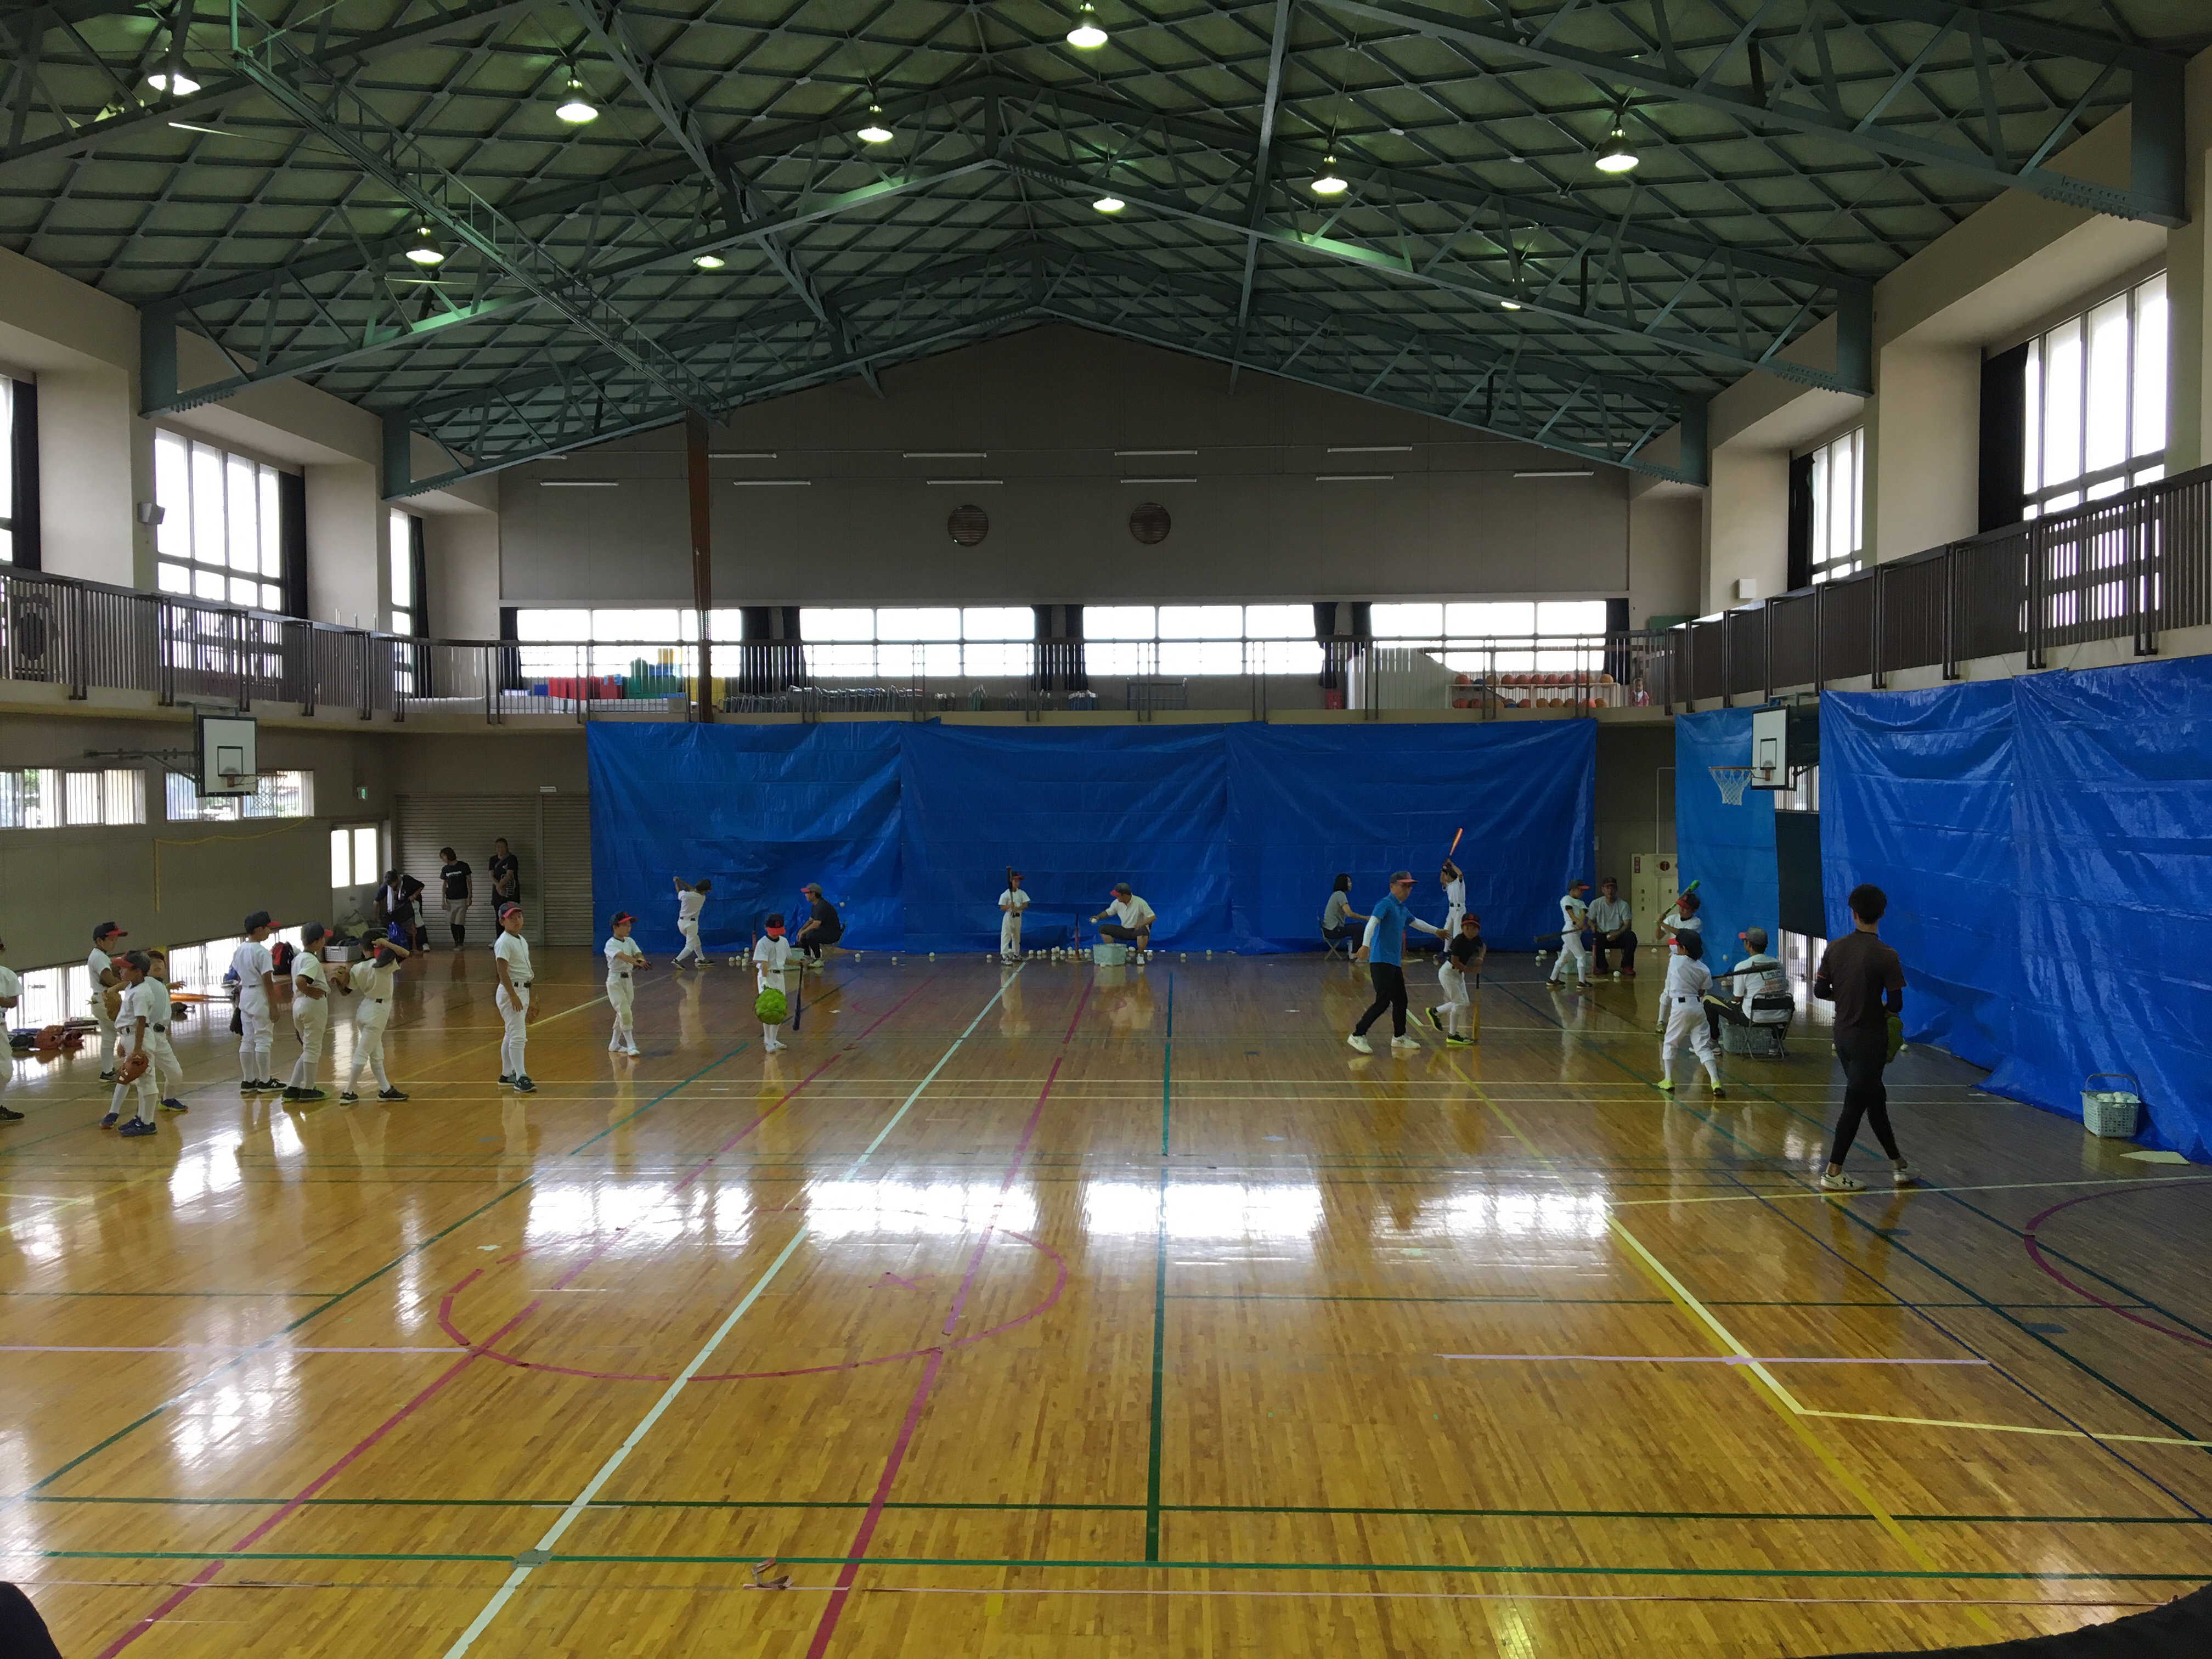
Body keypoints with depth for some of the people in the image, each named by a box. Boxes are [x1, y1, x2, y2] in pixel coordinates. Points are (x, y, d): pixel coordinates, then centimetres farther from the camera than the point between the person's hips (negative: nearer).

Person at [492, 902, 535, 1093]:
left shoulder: (522, 941, 14)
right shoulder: (504, 942, -14)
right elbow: (502, 971, -20)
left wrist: (529, 998, 23)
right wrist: (513, 996, -25)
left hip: (523, 990, 9)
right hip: (510, 991, -9)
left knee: (512, 1035, 16)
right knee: (518, 1036, -13)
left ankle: (507, 1075, 25)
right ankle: (521, 1078, -15)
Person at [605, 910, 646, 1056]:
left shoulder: (630, 942, 7)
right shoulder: (611, 944, -15)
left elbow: (638, 954, -7)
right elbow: (622, 956, -33)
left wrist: (641, 960, -31)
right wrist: (637, 962, -48)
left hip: (628, 980, 7)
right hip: (615, 981, -7)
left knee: (622, 1014, 14)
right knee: (625, 1012, -13)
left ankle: (614, 1044, 26)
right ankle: (631, 1046, -12)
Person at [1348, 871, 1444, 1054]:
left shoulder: (1402, 909, 19)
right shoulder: (1385, 904, -9)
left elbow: (1416, 922, 38)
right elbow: (1373, 922, -24)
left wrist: (1436, 931, 51)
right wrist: (1366, 945, -40)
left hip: (1395, 963, 9)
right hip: (1381, 961, -9)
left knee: (1400, 1000, 14)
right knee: (1383, 1001, -14)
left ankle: (1399, 1038, 29)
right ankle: (1358, 1036, -11)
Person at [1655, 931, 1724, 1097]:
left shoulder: (1675, 961, -4)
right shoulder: (1703, 968, 3)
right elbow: (1702, 991, 6)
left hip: (1680, 1007, -4)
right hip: (1698, 1006, 4)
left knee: (1669, 1043, 14)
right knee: (1703, 1046, 4)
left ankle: (1668, 1081, 13)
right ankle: (1716, 1083, -8)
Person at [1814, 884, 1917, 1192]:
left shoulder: (1835, 948, -3)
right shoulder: (1886, 956, -17)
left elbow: (1820, 991, 3)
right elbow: (1896, 1004, -14)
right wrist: (1882, 1012, 7)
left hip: (1843, 1036, 6)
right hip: (1870, 1038, -6)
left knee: (1875, 1098, 17)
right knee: (1856, 1104, 2)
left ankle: (1898, 1165, 27)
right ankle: (1833, 1173, 6)